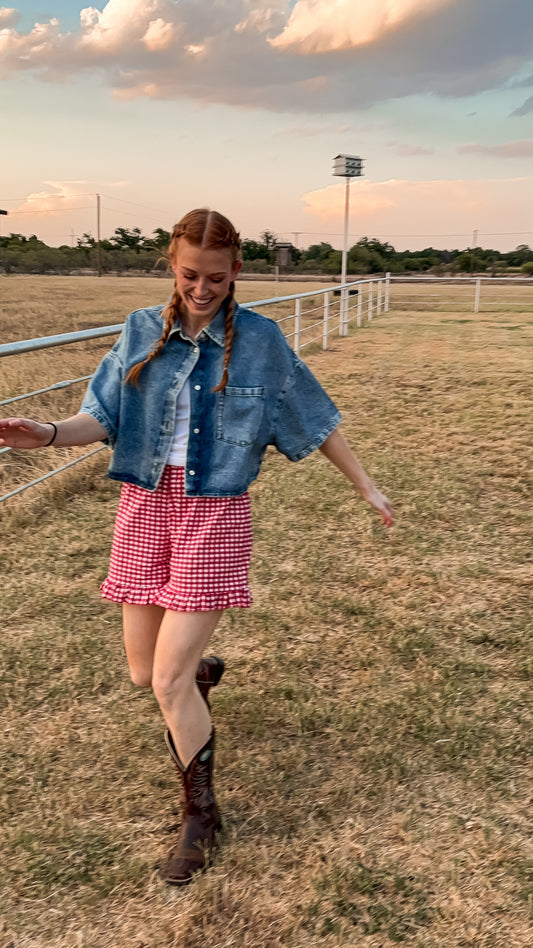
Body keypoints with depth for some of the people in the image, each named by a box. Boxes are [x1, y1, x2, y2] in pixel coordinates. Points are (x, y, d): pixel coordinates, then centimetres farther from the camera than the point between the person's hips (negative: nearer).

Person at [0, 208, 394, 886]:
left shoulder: (260, 340, -4)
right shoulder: (142, 332, 1)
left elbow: (314, 422, 4)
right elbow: (101, 418, -2)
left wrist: (366, 488, 8)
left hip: (215, 514, -3)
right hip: (144, 508, 3)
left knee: (169, 683, -5)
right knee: (142, 672, 13)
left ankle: (201, 816, 18)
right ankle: (202, 672, 50)